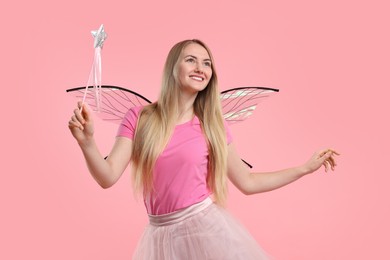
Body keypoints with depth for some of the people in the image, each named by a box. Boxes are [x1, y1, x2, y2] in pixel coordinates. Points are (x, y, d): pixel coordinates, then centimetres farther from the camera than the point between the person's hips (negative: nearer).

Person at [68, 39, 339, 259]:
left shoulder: (213, 126, 1)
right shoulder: (139, 117, -1)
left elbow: (247, 182, 9)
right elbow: (108, 177, -7)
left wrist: (306, 167, 8)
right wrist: (87, 141, -26)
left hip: (208, 228, 0)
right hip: (163, 236, 0)